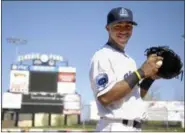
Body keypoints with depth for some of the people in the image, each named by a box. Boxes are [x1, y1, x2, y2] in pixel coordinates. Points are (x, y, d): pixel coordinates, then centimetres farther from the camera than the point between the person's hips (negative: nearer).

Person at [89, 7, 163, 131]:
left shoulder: (130, 60, 19)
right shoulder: (102, 56, -8)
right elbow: (105, 97, -21)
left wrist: (150, 77, 6)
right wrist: (141, 72, -18)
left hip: (135, 128, 9)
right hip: (115, 128, -9)